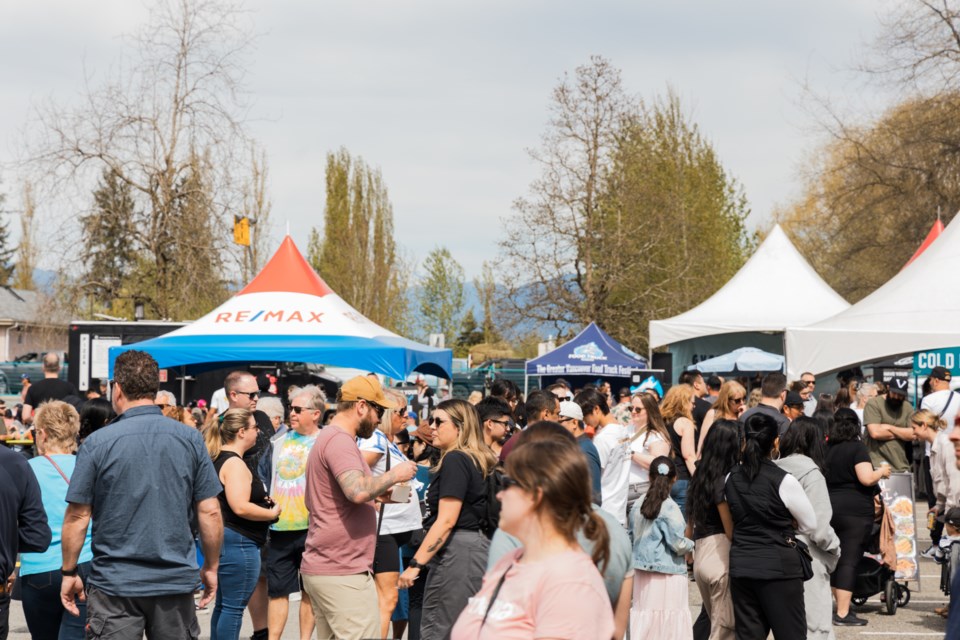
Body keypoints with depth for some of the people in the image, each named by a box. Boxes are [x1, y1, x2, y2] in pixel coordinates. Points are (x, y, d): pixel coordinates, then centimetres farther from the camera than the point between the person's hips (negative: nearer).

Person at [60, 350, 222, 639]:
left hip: (115, 581, -2)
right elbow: (210, 512, 0)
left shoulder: (97, 443, -7)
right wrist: (211, 567, 12)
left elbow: (77, 517, -5)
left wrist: (69, 572, 6)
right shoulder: (190, 439, 0)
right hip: (177, 582, 2)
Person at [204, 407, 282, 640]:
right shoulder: (234, 463, -17)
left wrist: (262, 502, 14)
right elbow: (240, 507, -26)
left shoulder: (219, 459, 13)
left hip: (225, 539, 11)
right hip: (238, 542, -11)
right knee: (234, 607, -6)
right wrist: (271, 513, -11)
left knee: (224, 605, 15)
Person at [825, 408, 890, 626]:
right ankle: (843, 614, -9)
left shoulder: (828, 449, 10)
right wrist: (882, 471, 0)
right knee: (849, 561, -6)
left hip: (831, 508, 6)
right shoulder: (857, 448, -9)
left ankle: (841, 607, 21)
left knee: (835, 559, 14)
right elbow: (867, 478, -18)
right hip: (855, 511, -6)